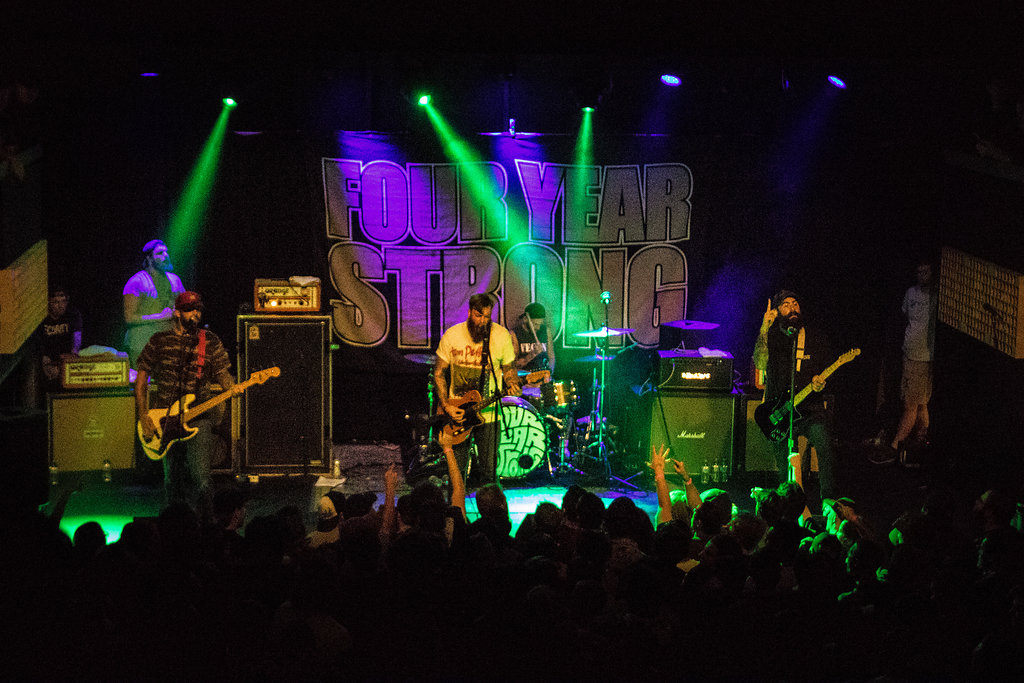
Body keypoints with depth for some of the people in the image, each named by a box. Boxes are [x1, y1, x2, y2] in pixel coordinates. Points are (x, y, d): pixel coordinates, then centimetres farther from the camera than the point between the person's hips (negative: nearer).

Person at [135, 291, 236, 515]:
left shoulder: (210, 341, 5)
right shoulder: (159, 341, 6)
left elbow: (223, 374, 6)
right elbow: (141, 378, 9)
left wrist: (233, 387, -18)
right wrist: (143, 417, 1)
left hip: (199, 418, -1)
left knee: (201, 478, -14)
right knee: (172, 479, 8)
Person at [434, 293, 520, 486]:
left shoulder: (502, 336, -4)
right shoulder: (451, 336, -4)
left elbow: (509, 369, 7)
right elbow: (439, 373, 2)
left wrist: (512, 385, -16)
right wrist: (446, 406, -8)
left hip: (488, 414, 0)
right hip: (456, 412, 0)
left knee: (489, 470, 0)